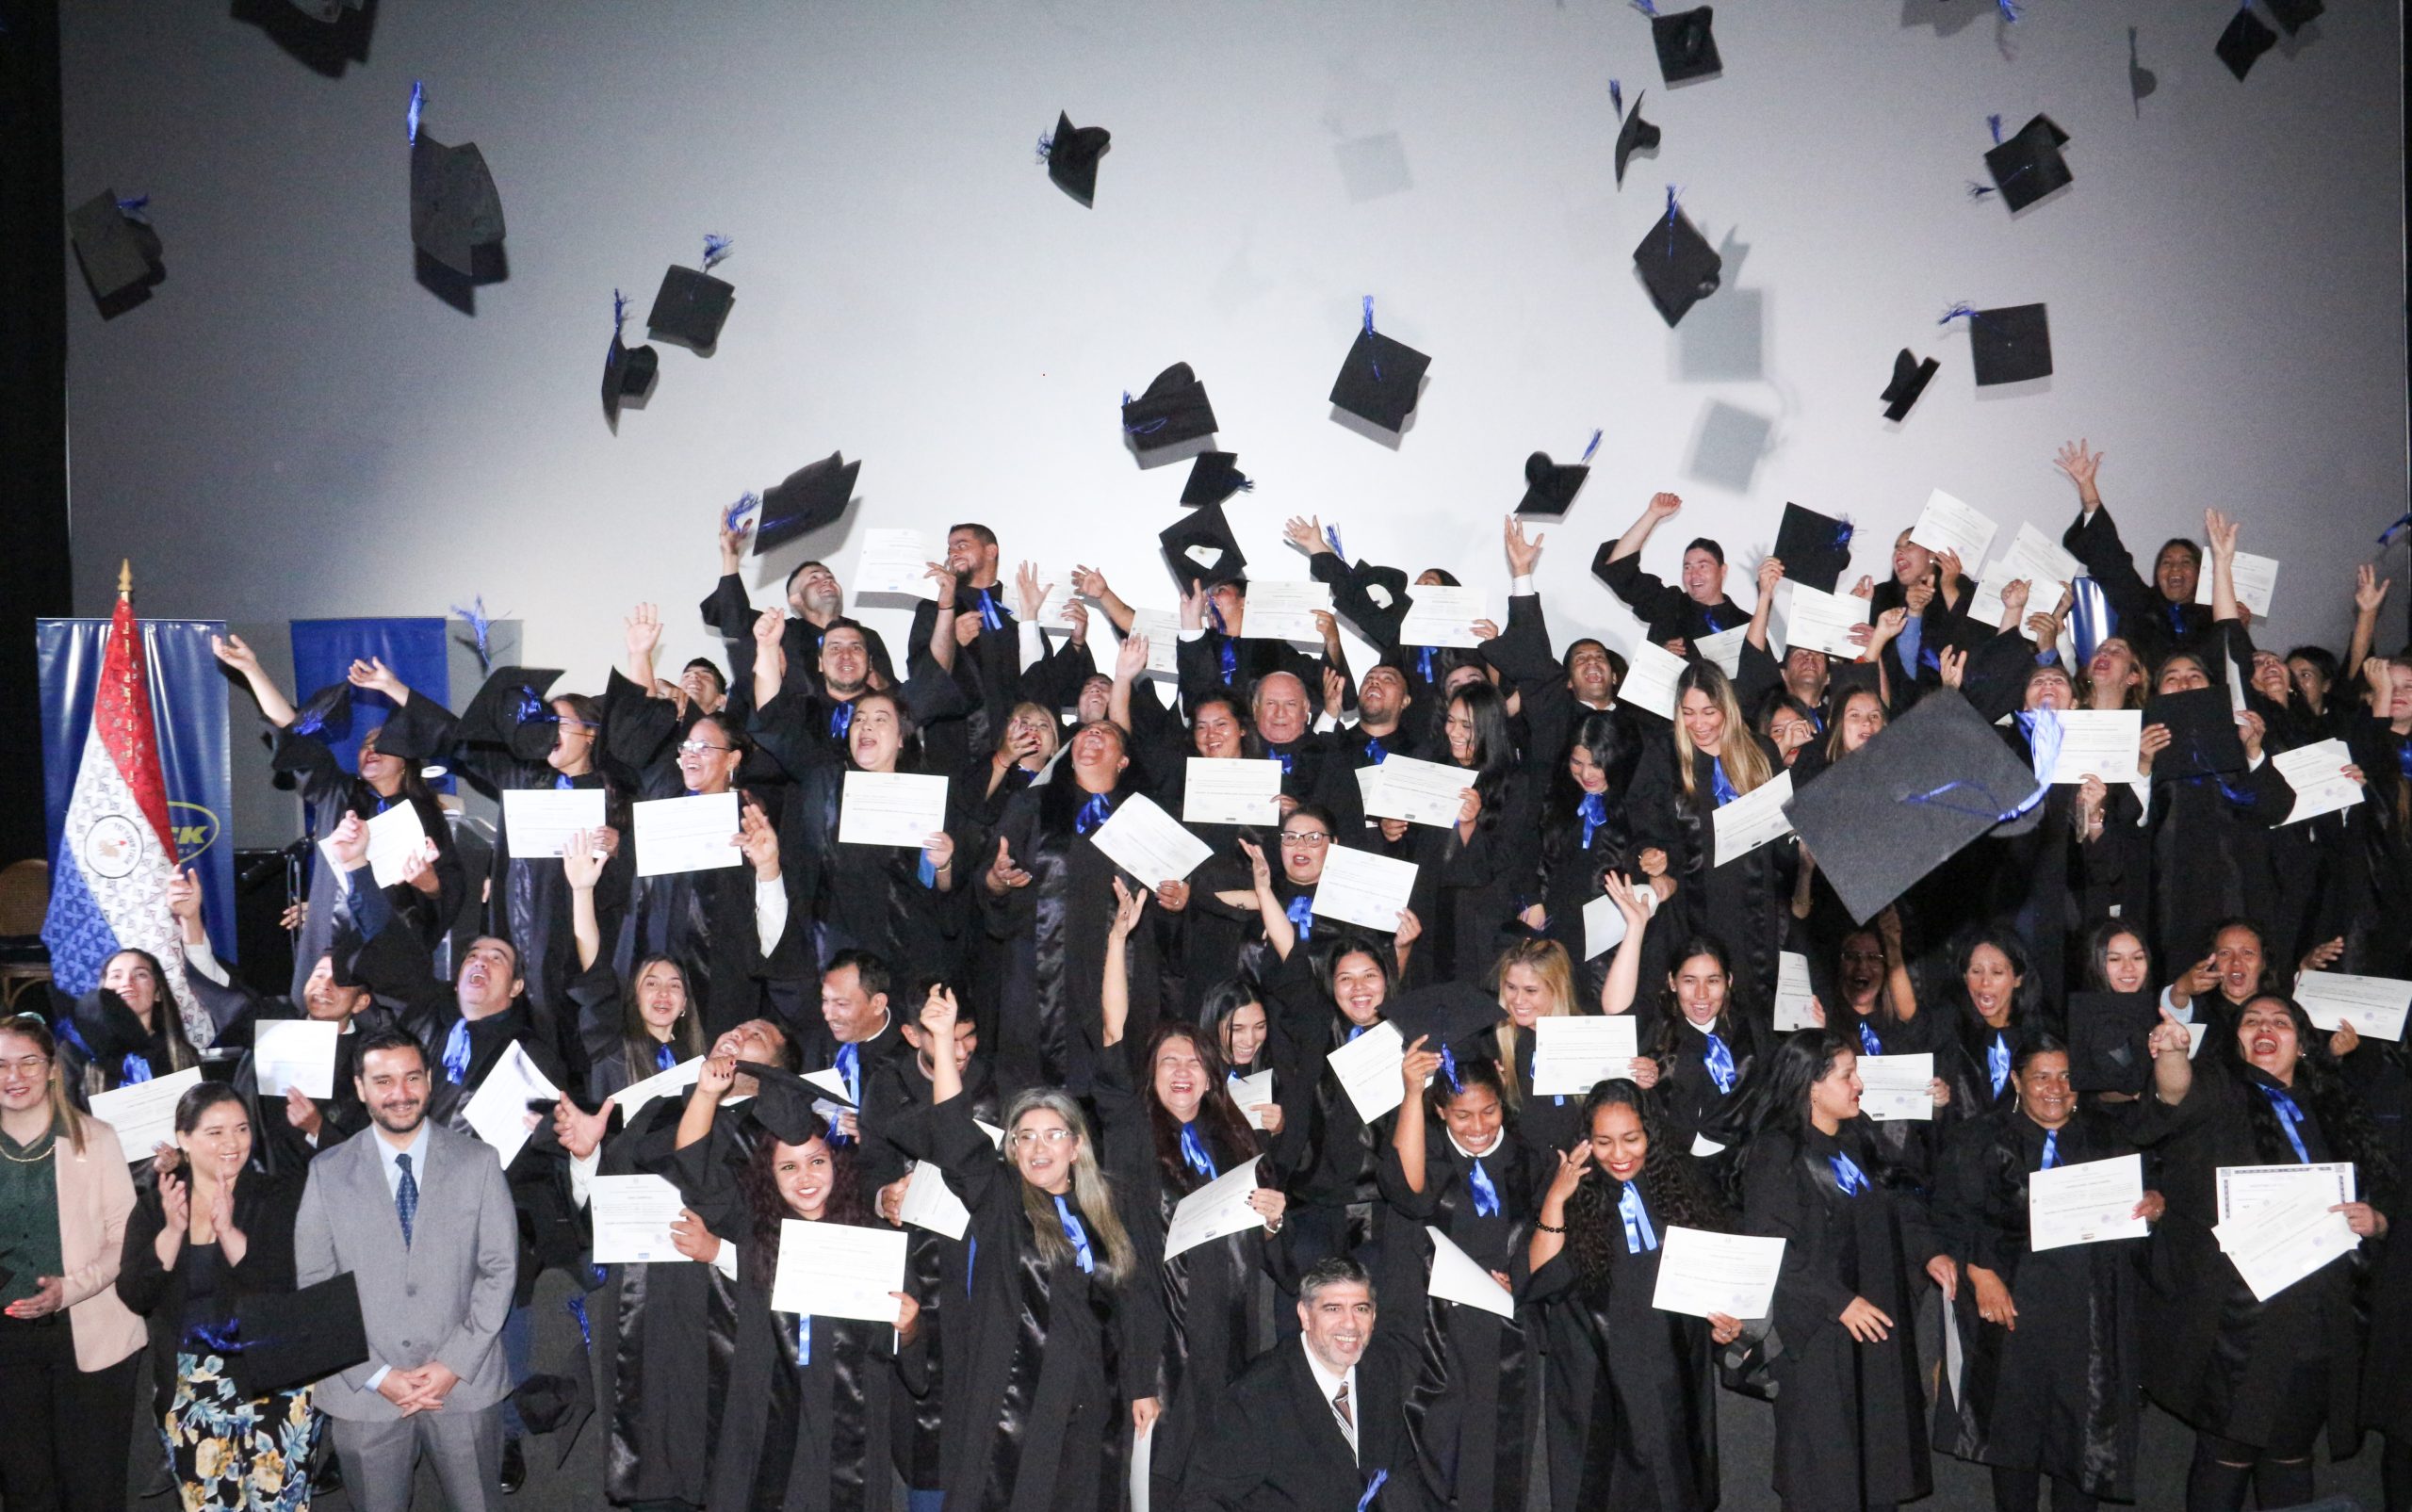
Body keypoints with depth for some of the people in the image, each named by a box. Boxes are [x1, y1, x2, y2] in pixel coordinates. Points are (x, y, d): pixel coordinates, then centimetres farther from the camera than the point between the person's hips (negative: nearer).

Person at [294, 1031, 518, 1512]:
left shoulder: (479, 1162, 0)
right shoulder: (327, 1172, 0)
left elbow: (500, 1269, -1)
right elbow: (312, 1286, -1)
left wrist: (455, 1364, -10)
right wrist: (376, 1376, -9)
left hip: (465, 1383, 0)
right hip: (364, 1392, 0)